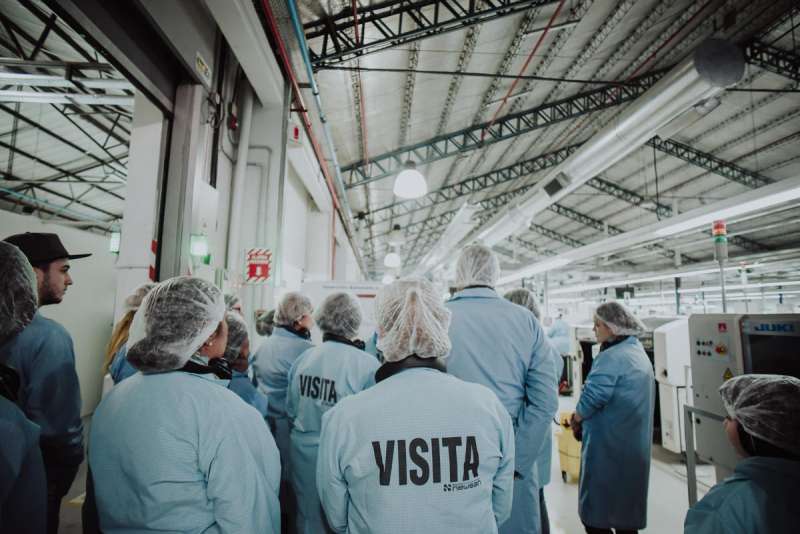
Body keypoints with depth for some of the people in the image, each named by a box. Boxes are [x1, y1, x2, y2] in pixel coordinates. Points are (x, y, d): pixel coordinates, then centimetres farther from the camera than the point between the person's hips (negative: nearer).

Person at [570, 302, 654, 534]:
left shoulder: (611, 358, -20)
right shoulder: (641, 354, 11)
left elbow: (592, 398, -22)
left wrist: (575, 420, -3)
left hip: (608, 447, -9)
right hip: (635, 447, 10)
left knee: (596, 515, 3)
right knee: (627, 514, 20)